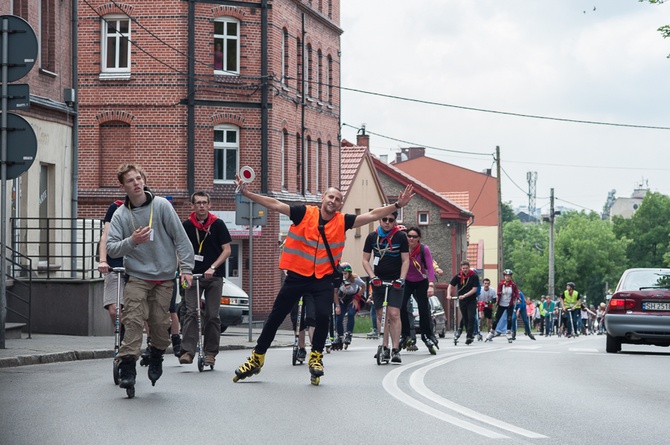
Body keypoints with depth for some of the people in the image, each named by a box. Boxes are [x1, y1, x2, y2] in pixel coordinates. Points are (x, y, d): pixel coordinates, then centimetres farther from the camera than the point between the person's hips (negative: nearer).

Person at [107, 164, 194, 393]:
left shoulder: (161, 205, -2)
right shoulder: (120, 214, 1)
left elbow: (180, 237, -1)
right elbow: (111, 247, -5)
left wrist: (186, 267, -5)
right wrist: (132, 241, -23)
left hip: (164, 276, 0)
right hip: (137, 276, 0)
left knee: (160, 323, 0)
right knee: (133, 321, -14)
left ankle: (157, 356, 26)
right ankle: (127, 366, -13)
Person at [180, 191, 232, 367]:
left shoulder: (218, 224, 1)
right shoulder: (187, 225, 5)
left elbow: (227, 250, 0)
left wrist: (213, 267, -11)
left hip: (214, 275, 0)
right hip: (193, 274, 0)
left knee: (212, 315, 1)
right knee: (191, 312, -10)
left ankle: (210, 352, 8)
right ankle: (187, 351, -16)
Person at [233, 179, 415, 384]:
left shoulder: (342, 221, -2)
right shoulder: (304, 213, -6)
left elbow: (372, 215, -2)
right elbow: (275, 204, -8)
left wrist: (397, 205, -10)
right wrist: (246, 193, -15)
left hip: (324, 278, 0)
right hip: (297, 275, 0)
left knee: (322, 315, -19)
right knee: (275, 317, 6)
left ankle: (316, 357, 5)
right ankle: (257, 358, 20)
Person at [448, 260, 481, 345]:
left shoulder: (474, 276, -9)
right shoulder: (458, 276, -2)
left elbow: (474, 289, -13)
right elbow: (450, 286, 1)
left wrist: (464, 296, -22)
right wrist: (449, 295, -16)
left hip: (471, 300, -3)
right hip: (462, 301, 3)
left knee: (471, 318, -13)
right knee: (465, 319, 8)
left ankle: (469, 336, -14)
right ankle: (469, 333, 21)